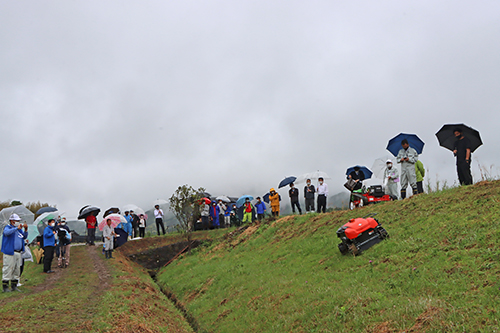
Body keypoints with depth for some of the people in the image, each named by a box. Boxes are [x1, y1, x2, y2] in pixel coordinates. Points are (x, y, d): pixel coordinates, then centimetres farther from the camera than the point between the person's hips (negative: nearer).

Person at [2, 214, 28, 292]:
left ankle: (14, 286, 18)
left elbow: (24, 237, 17)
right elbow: (6, 232, -27)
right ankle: (5, 287, -1)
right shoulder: (8, 227, -4)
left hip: (18, 253, 8)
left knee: (17, 269, 10)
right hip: (10, 253, -7)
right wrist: (17, 228, -30)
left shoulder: (19, 229, 17)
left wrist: (26, 229, 2)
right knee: (8, 269, -7)